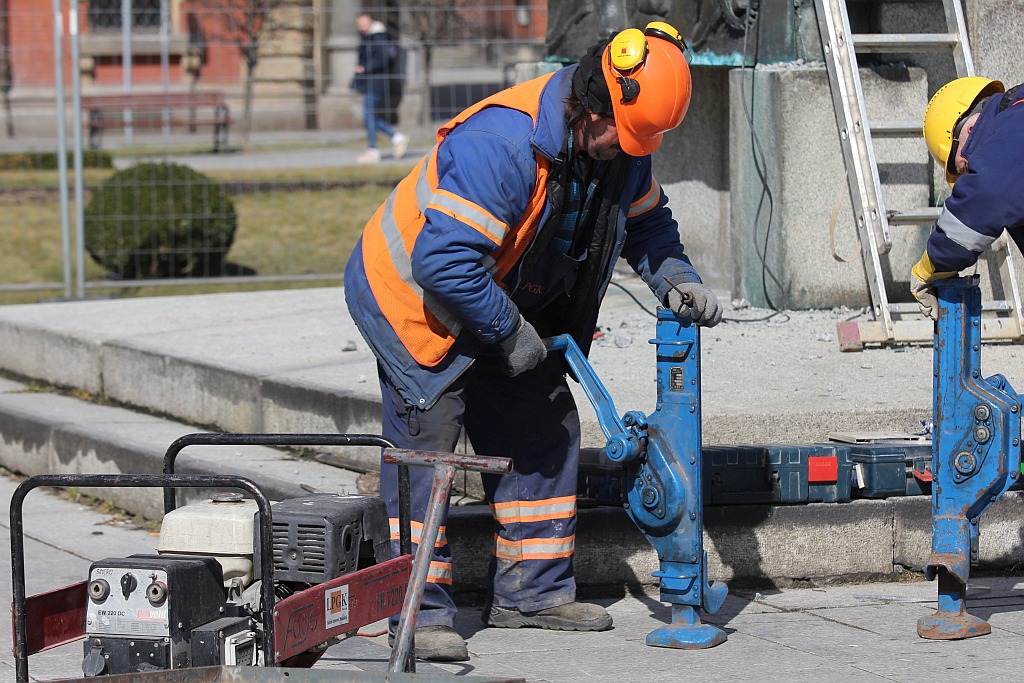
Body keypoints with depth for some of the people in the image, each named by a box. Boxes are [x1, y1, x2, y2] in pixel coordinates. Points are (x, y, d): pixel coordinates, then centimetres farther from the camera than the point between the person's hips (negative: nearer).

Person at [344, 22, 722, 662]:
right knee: (427, 439, -13)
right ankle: (419, 613, -10)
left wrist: (675, 278, -11)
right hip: (413, 296, -9)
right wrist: (510, 332, -26)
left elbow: (645, 219, 10)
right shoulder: (500, 144, -36)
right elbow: (445, 260, -38)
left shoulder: (620, 145, -9)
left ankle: (532, 591, 17)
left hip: (507, 305, 9)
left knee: (545, 427, 7)